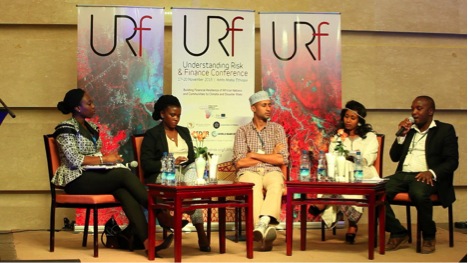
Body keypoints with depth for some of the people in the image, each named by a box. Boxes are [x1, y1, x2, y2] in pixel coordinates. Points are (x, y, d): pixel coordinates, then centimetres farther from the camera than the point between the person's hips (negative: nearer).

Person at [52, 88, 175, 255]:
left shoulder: (91, 127, 19)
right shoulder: (67, 128, -6)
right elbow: (74, 160, -16)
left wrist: (109, 157, 1)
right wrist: (104, 159, -14)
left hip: (95, 176, 6)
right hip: (77, 180, -6)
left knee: (123, 190, -28)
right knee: (124, 174, -27)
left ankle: (147, 240, -42)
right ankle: (159, 214, -21)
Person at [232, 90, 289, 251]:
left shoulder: (277, 129, 17)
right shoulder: (243, 131, 13)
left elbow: (282, 159, 4)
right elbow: (239, 162, 0)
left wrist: (254, 155, 1)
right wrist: (270, 156, 3)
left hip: (271, 171, 1)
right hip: (249, 172, -1)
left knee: (276, 184, -38)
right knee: (254, 188, -39)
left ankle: (263, 223, -58)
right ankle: (266, 230, -53)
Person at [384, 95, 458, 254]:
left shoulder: (445, 130, 9)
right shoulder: (408, 130, 23)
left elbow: (452, 161, -1)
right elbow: (394, 157, 20)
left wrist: (432, 173, -19)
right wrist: (401, 135, 5)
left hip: (425, 176, -5)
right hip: (403, 174, 5)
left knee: (418, 193, -40)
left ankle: (429, 236, -14)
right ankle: (398, 233, -9)